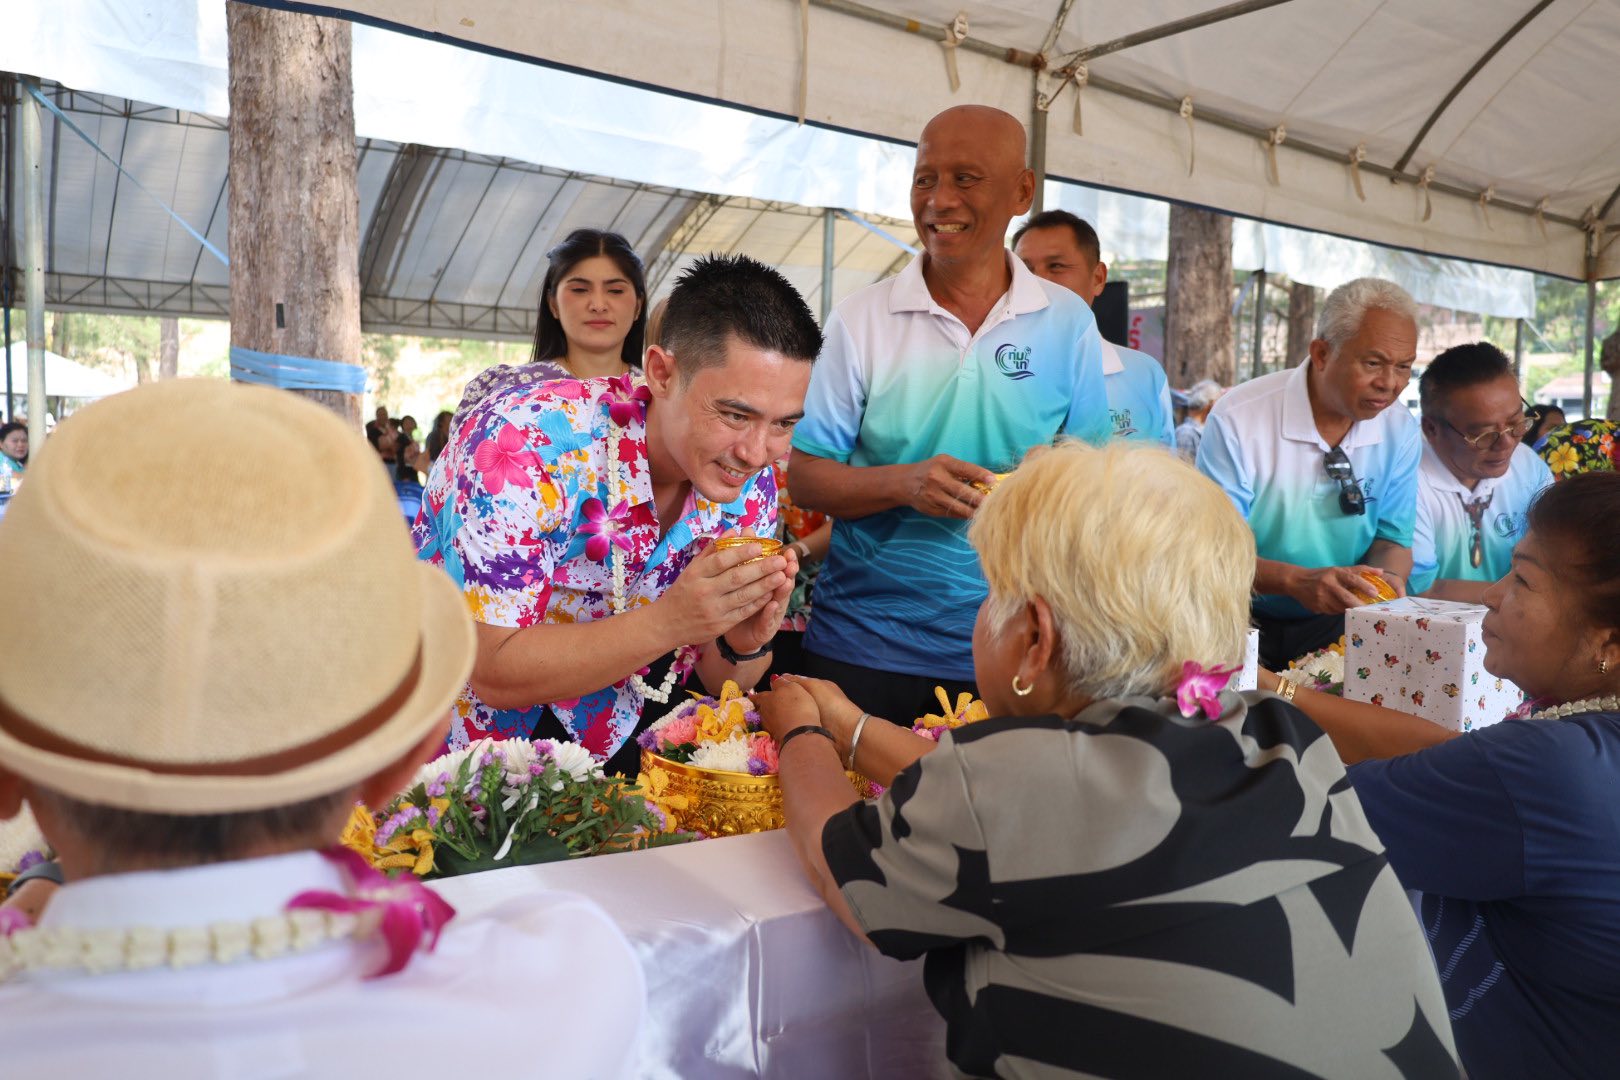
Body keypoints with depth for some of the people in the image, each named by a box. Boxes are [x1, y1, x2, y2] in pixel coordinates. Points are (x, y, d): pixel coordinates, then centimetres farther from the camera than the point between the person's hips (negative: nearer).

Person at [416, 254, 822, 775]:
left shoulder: (749, 485, -9)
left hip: (619, 750, 4)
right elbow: (493, 674, -26)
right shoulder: (524, 441, -27)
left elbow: (719, 681, -1)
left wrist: (747, 642, -24)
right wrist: (670, 622, -37)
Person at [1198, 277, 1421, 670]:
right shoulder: (1238, 420, -15)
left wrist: (1388, 578, -15)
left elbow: (1392, 538, 8)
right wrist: (1297, 581, -31)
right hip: (1240, 625, -4)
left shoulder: (1401, 431, 1)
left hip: (1337, 626, 5)